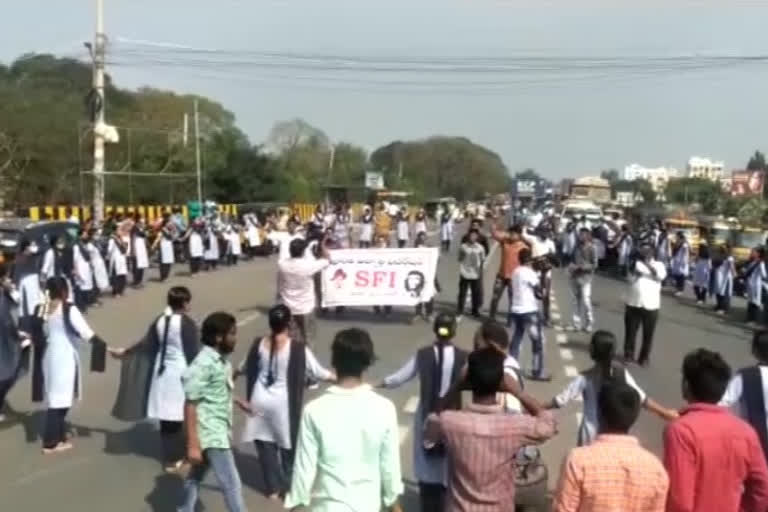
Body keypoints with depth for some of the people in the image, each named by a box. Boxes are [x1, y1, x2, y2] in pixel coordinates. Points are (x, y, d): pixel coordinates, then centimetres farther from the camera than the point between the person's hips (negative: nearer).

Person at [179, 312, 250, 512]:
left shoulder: (221, 359, 3)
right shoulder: (203, 364, -23)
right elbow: (190, 405, -22)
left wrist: (237, 401, 11)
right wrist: (193, 444, -22)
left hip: (219, 430, 9)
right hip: (211, 433, -9)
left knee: (197, 476, 24)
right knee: (232, 484, -5)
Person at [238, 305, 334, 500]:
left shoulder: (258, 345, -5)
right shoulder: (298, 349, -16)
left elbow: (245, 368, 11)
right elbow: (317, 372, -7)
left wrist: (234, 374, 34)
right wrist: (337, 377, 9)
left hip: (261, 401, 3)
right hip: (284, 403, -3)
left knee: (265, 445, 15)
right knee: (288, 445, 15)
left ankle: (272, 489, 23)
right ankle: (287, 488, 24)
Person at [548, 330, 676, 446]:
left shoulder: (585, 378, -18)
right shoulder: (622, 373, -9)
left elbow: (560, 401, -17)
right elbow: (642, 399, -4)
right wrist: (666, 412, 8)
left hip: (592, 433, -3)